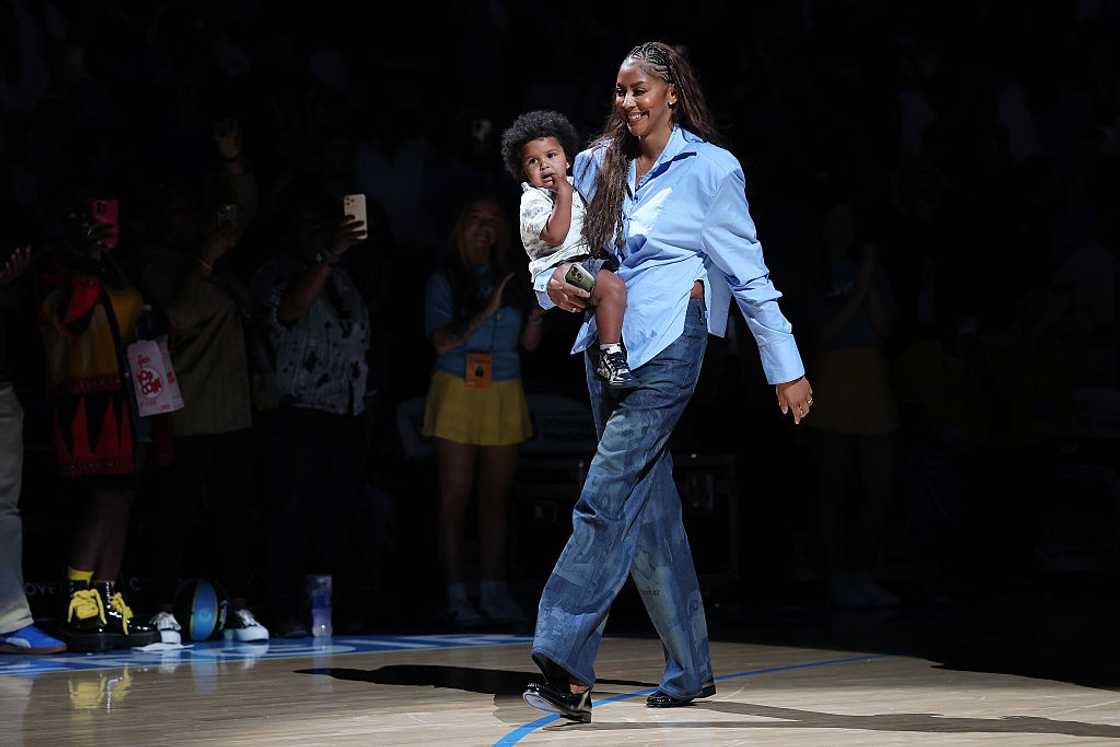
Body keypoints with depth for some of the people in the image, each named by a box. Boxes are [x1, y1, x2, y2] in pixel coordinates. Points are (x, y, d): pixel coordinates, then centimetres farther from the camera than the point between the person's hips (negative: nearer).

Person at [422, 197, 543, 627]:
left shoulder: (510, 280, 13)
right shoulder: (444, 281, 4)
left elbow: (529, 342, 10)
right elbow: (442, 342, -7)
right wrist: (485, 314, -16)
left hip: (504, 397, 3)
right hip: (457, 393, -3)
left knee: (497, 497, 1)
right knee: (455, 497, -5)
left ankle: (494, 591, 4)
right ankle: (456, 596, -6)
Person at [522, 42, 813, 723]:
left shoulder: (710, 169, -2)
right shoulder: (597, 166, 12)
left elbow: (749, 275, 0)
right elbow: (558, 248, 19)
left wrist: (788, 368, 0)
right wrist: (553, 282, -5)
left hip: (668, 346, -6)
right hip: (607, 346, 6)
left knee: (607, 499, -16)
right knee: (651, 510, 8)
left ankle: (567, 666, -23)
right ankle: (691, 669, 16)